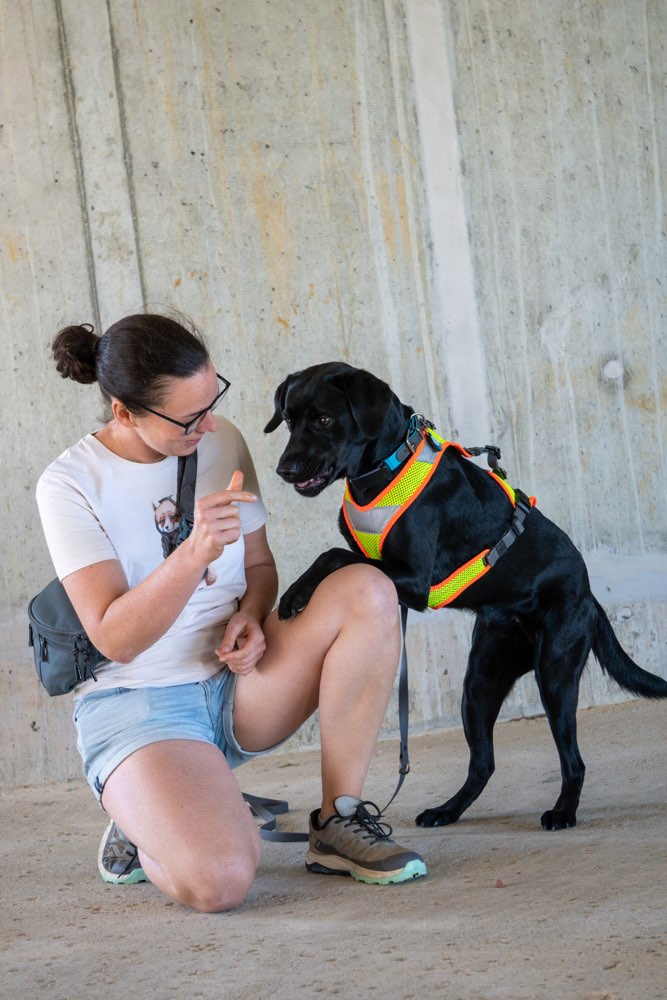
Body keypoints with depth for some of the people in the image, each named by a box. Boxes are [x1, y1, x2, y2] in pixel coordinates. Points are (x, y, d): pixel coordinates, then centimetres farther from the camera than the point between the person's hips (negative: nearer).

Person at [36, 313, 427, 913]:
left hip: (237, 680, 6)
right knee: (218, 881, -32)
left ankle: (339, 823, -14)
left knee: (368, 592, -22)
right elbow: (115, 638, -19)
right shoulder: (71, 484, -12)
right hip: (138, 705, -5)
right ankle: (145, 833, 6)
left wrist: (251, 618, -9)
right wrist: (196, 551, -35)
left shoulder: (222, 443, 5)